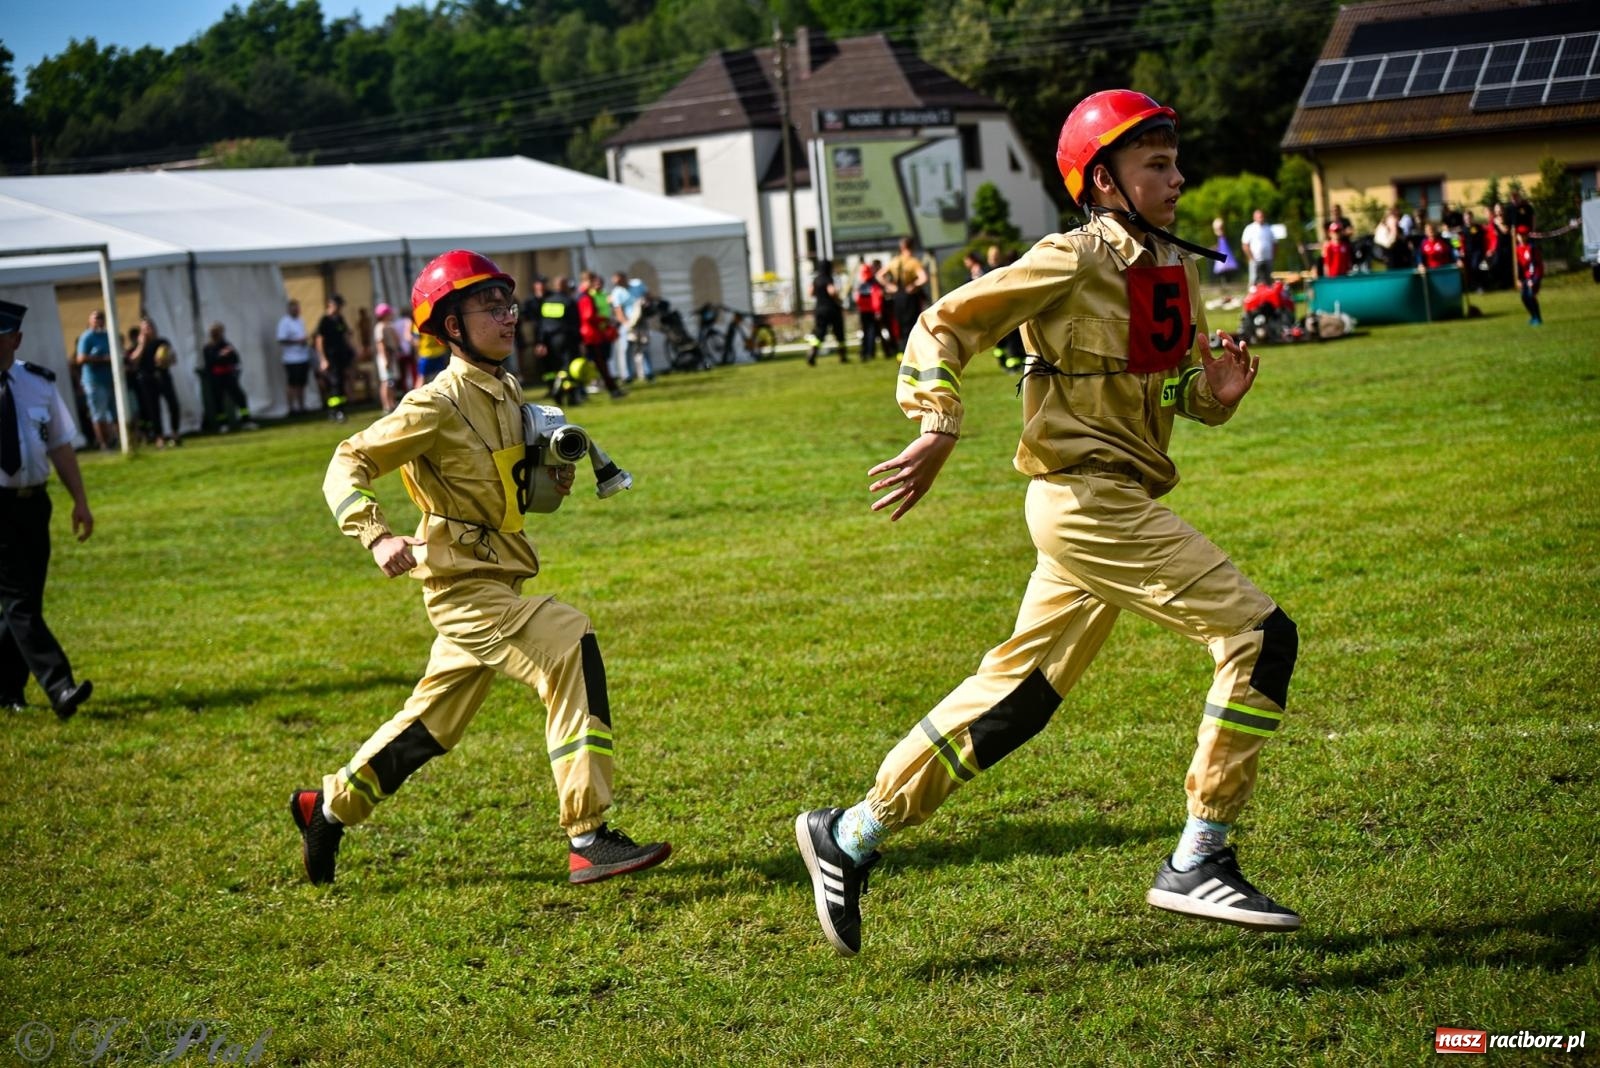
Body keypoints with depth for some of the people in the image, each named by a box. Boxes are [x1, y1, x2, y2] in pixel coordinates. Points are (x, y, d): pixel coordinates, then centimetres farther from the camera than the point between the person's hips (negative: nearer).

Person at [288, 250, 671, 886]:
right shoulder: (439, 404, -15)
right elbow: (347, 466, -15)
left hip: (497, 581, 9)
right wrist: (376, 537, -30)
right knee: (571, 647, -23)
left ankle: (328, 807, 38)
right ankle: (588, 842, -21)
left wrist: (556, 474, -1)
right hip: (463, 580, -9)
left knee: (435, 723, 18)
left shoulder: (509, 394, 10)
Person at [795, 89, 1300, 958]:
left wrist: (1216, 391, 1)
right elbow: (945, 325, -8)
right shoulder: (1075, 263, -11)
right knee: (1260, 638, -12)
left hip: (1115, 506, 9)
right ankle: (1197, 865, -5)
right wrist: (938, 431, -19)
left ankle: (853, 835, 22)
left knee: (1019, 694, 13)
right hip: (1088, 499, -9)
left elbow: (1180, 382, 23)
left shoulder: (1177, 271, 13)